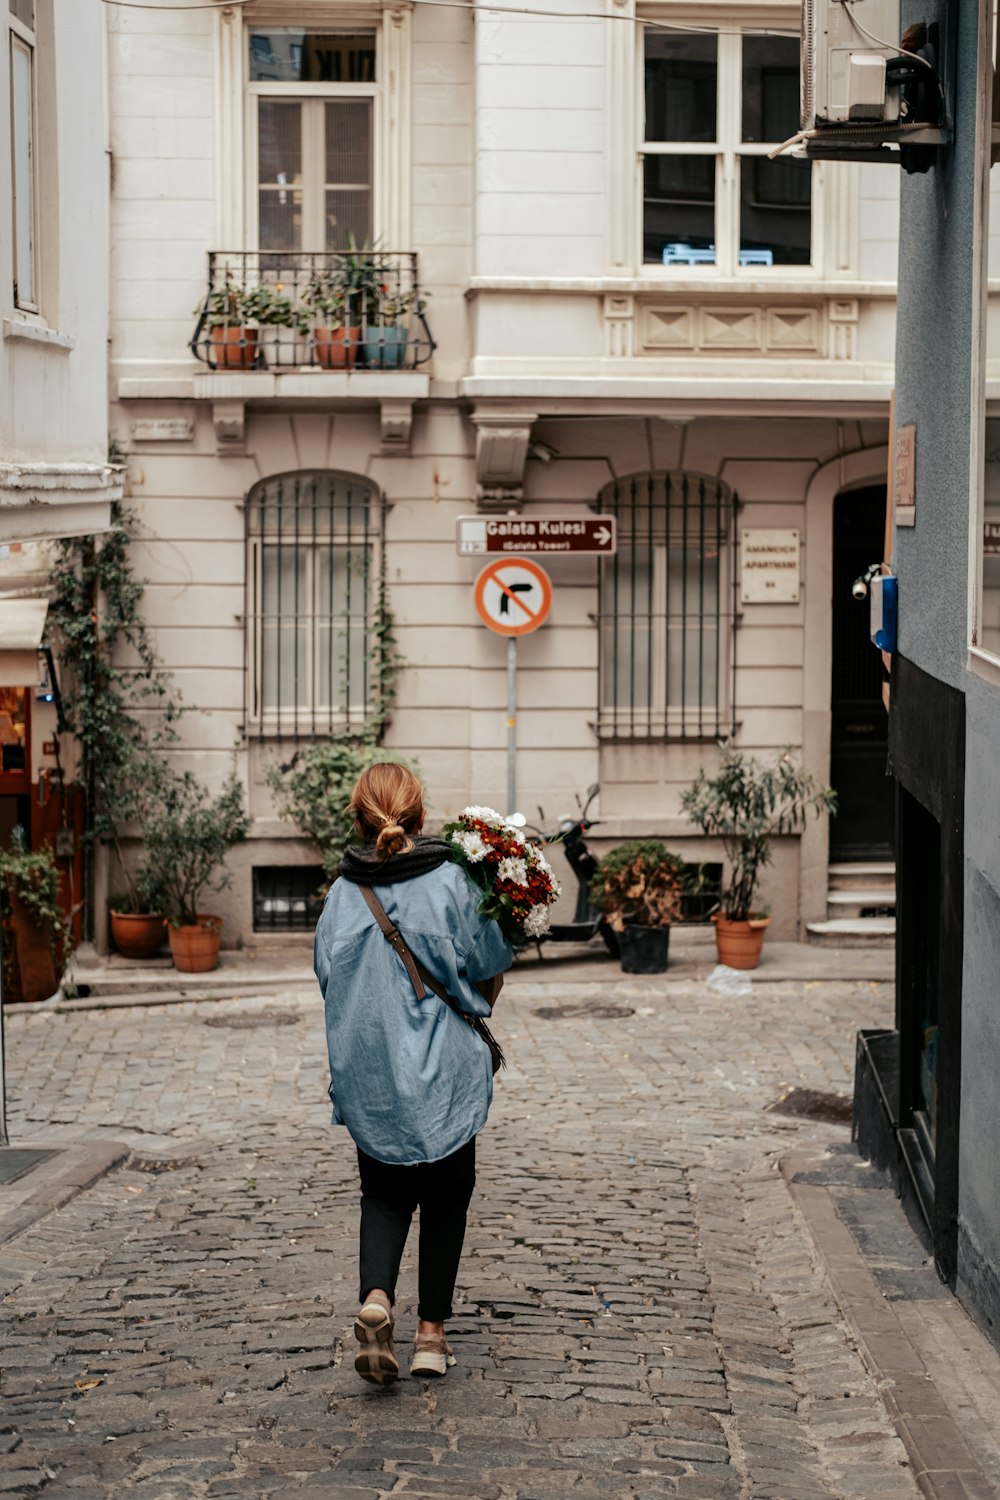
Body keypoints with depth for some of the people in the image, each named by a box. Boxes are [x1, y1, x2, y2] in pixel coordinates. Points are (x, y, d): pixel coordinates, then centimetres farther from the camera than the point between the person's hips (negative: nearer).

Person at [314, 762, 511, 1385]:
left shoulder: (342, 895, -4)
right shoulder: (453, 884, -11)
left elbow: (332, 981, 6)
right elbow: (491, 972, -3)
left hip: (366, 1073, 2)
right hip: (446, 1075, -2)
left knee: (384, 1193, 17)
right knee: (445, 1196, 15)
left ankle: (376, 1299, -8)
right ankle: (432, 1333, 16)